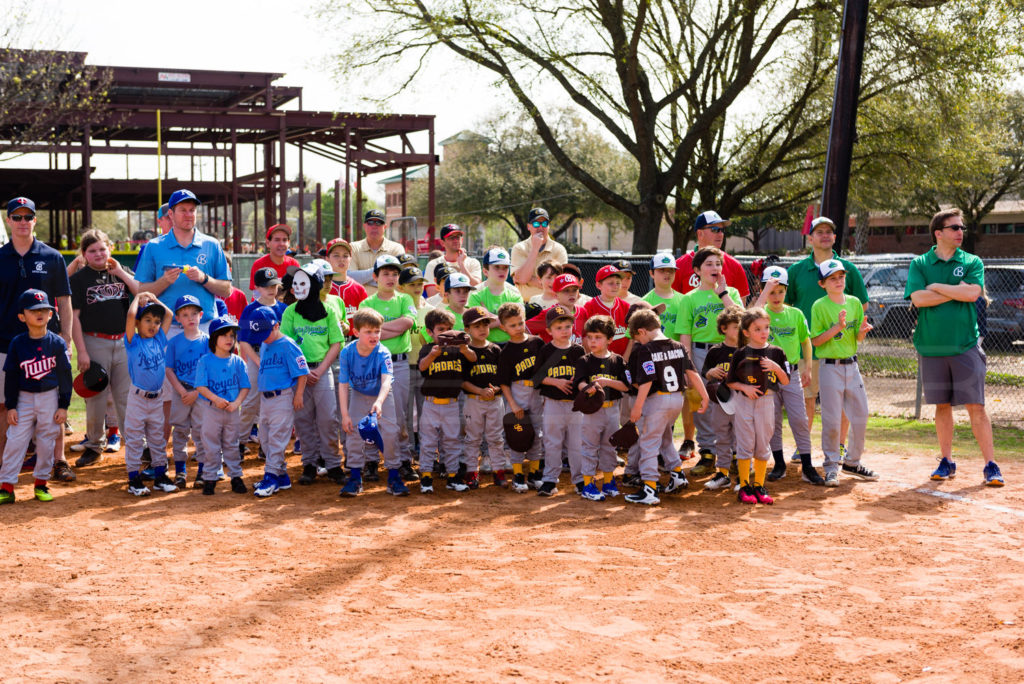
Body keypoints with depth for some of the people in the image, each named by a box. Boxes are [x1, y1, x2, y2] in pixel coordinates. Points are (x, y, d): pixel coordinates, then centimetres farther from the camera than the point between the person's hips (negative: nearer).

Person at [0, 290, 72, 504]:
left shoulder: (57, 343, -4)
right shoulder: (17, 344, -4)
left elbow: (65, 375, 0)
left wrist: (63, 406, -3)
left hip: (50, 398, 0)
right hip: (24, 399, 0)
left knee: (46, 442, 6)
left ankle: (41, 484, 20)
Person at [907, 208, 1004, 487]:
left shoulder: (972, 262, 5)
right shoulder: (920, 264, 5)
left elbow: (973, 293, -13)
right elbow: (918, 298, -10)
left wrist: (936, 287, -6)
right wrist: (957, 291, -9)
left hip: (965, 346, -1)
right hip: (932, 347, 1)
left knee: (976, 407, -3)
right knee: (942, 406, 9)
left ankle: (991, 466, 2)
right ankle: (947, 462, 20)